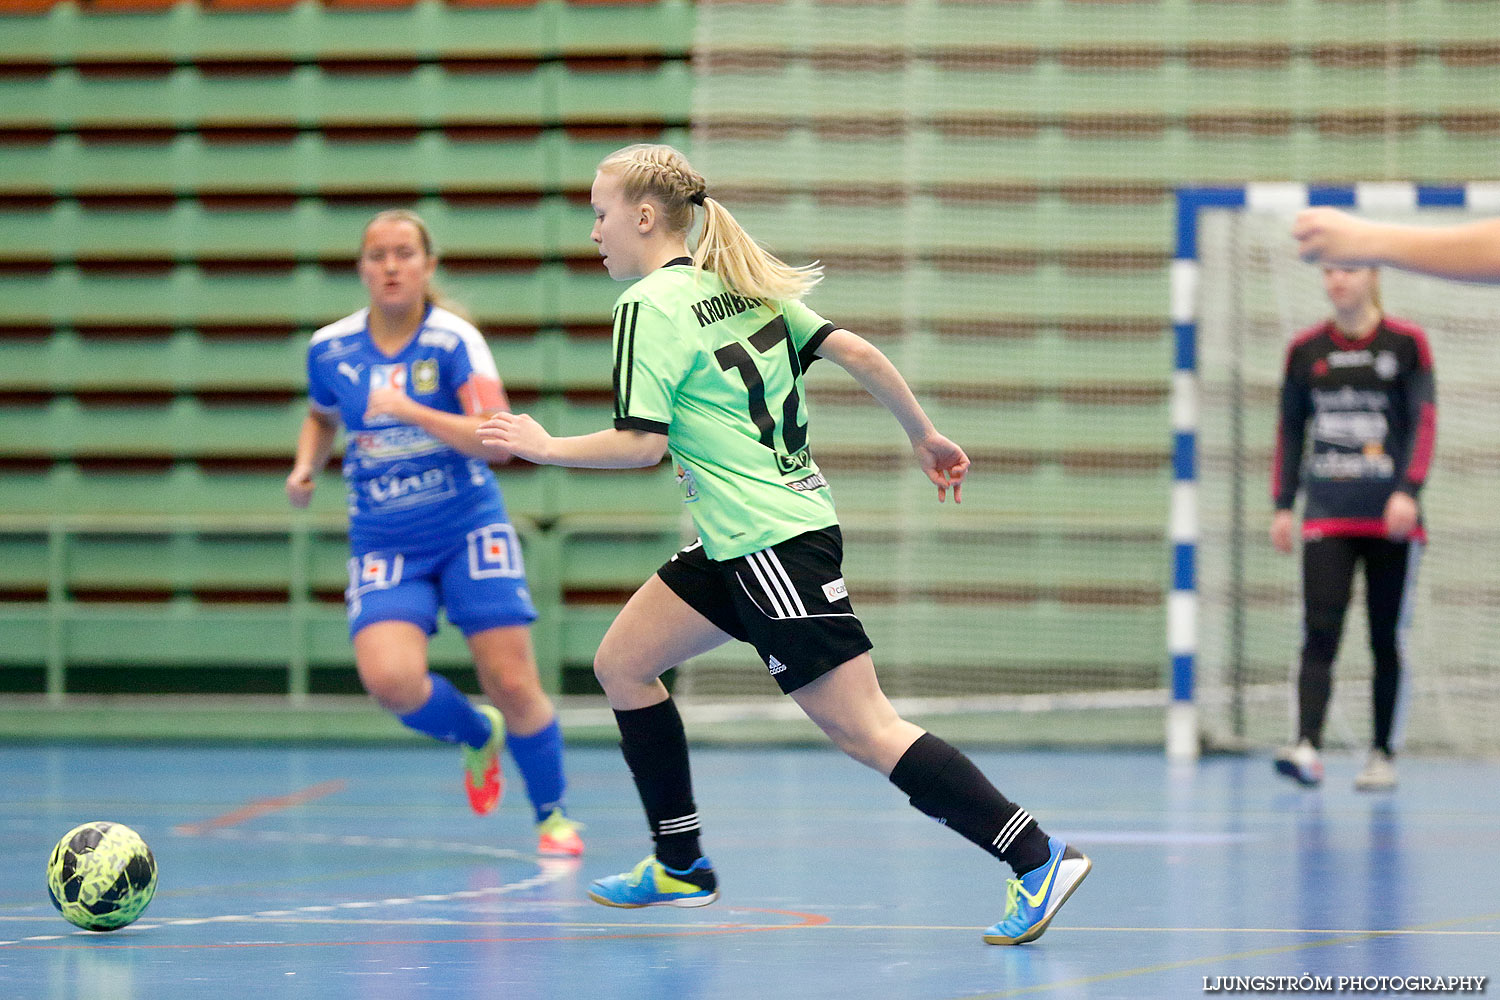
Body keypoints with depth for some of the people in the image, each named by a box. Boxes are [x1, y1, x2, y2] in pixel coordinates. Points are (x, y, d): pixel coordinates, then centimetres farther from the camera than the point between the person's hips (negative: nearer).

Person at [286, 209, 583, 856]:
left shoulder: (454, 341, -11)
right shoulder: (329, 348, 1)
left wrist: (409, 410, -29)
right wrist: (307, 465, 4)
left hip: (470, 531, -2)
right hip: (383, 544, 2)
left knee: (513, 686, -7)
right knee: (390, 680, -22)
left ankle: (553, 814, 20)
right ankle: (477, 734, 12)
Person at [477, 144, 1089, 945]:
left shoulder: (650, 305, -11)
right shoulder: (742, 288, 12)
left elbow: (641, 443, -17)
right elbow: (855, 351, 9)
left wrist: (546, 448, -3)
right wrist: (924, 434, 20)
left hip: (772, 546, -10)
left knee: (863, 729, -9)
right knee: (622, 662, 15)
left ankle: (1039, 859, -12)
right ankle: (680, 865, 21)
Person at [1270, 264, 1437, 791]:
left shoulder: (1406, 343, 0)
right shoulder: (1305, 350, 9)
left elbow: (1424, 421, -5)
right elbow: (1290, 429, 14)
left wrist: (1408, 491, -17)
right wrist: (1282, 504, 8)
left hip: (1391, 520, -1)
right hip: (1326, 520, 1)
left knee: (1387, 639, 4)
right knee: (1320, 632, -12)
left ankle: (1383, 756, 14)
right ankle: (1307, 748, -22)